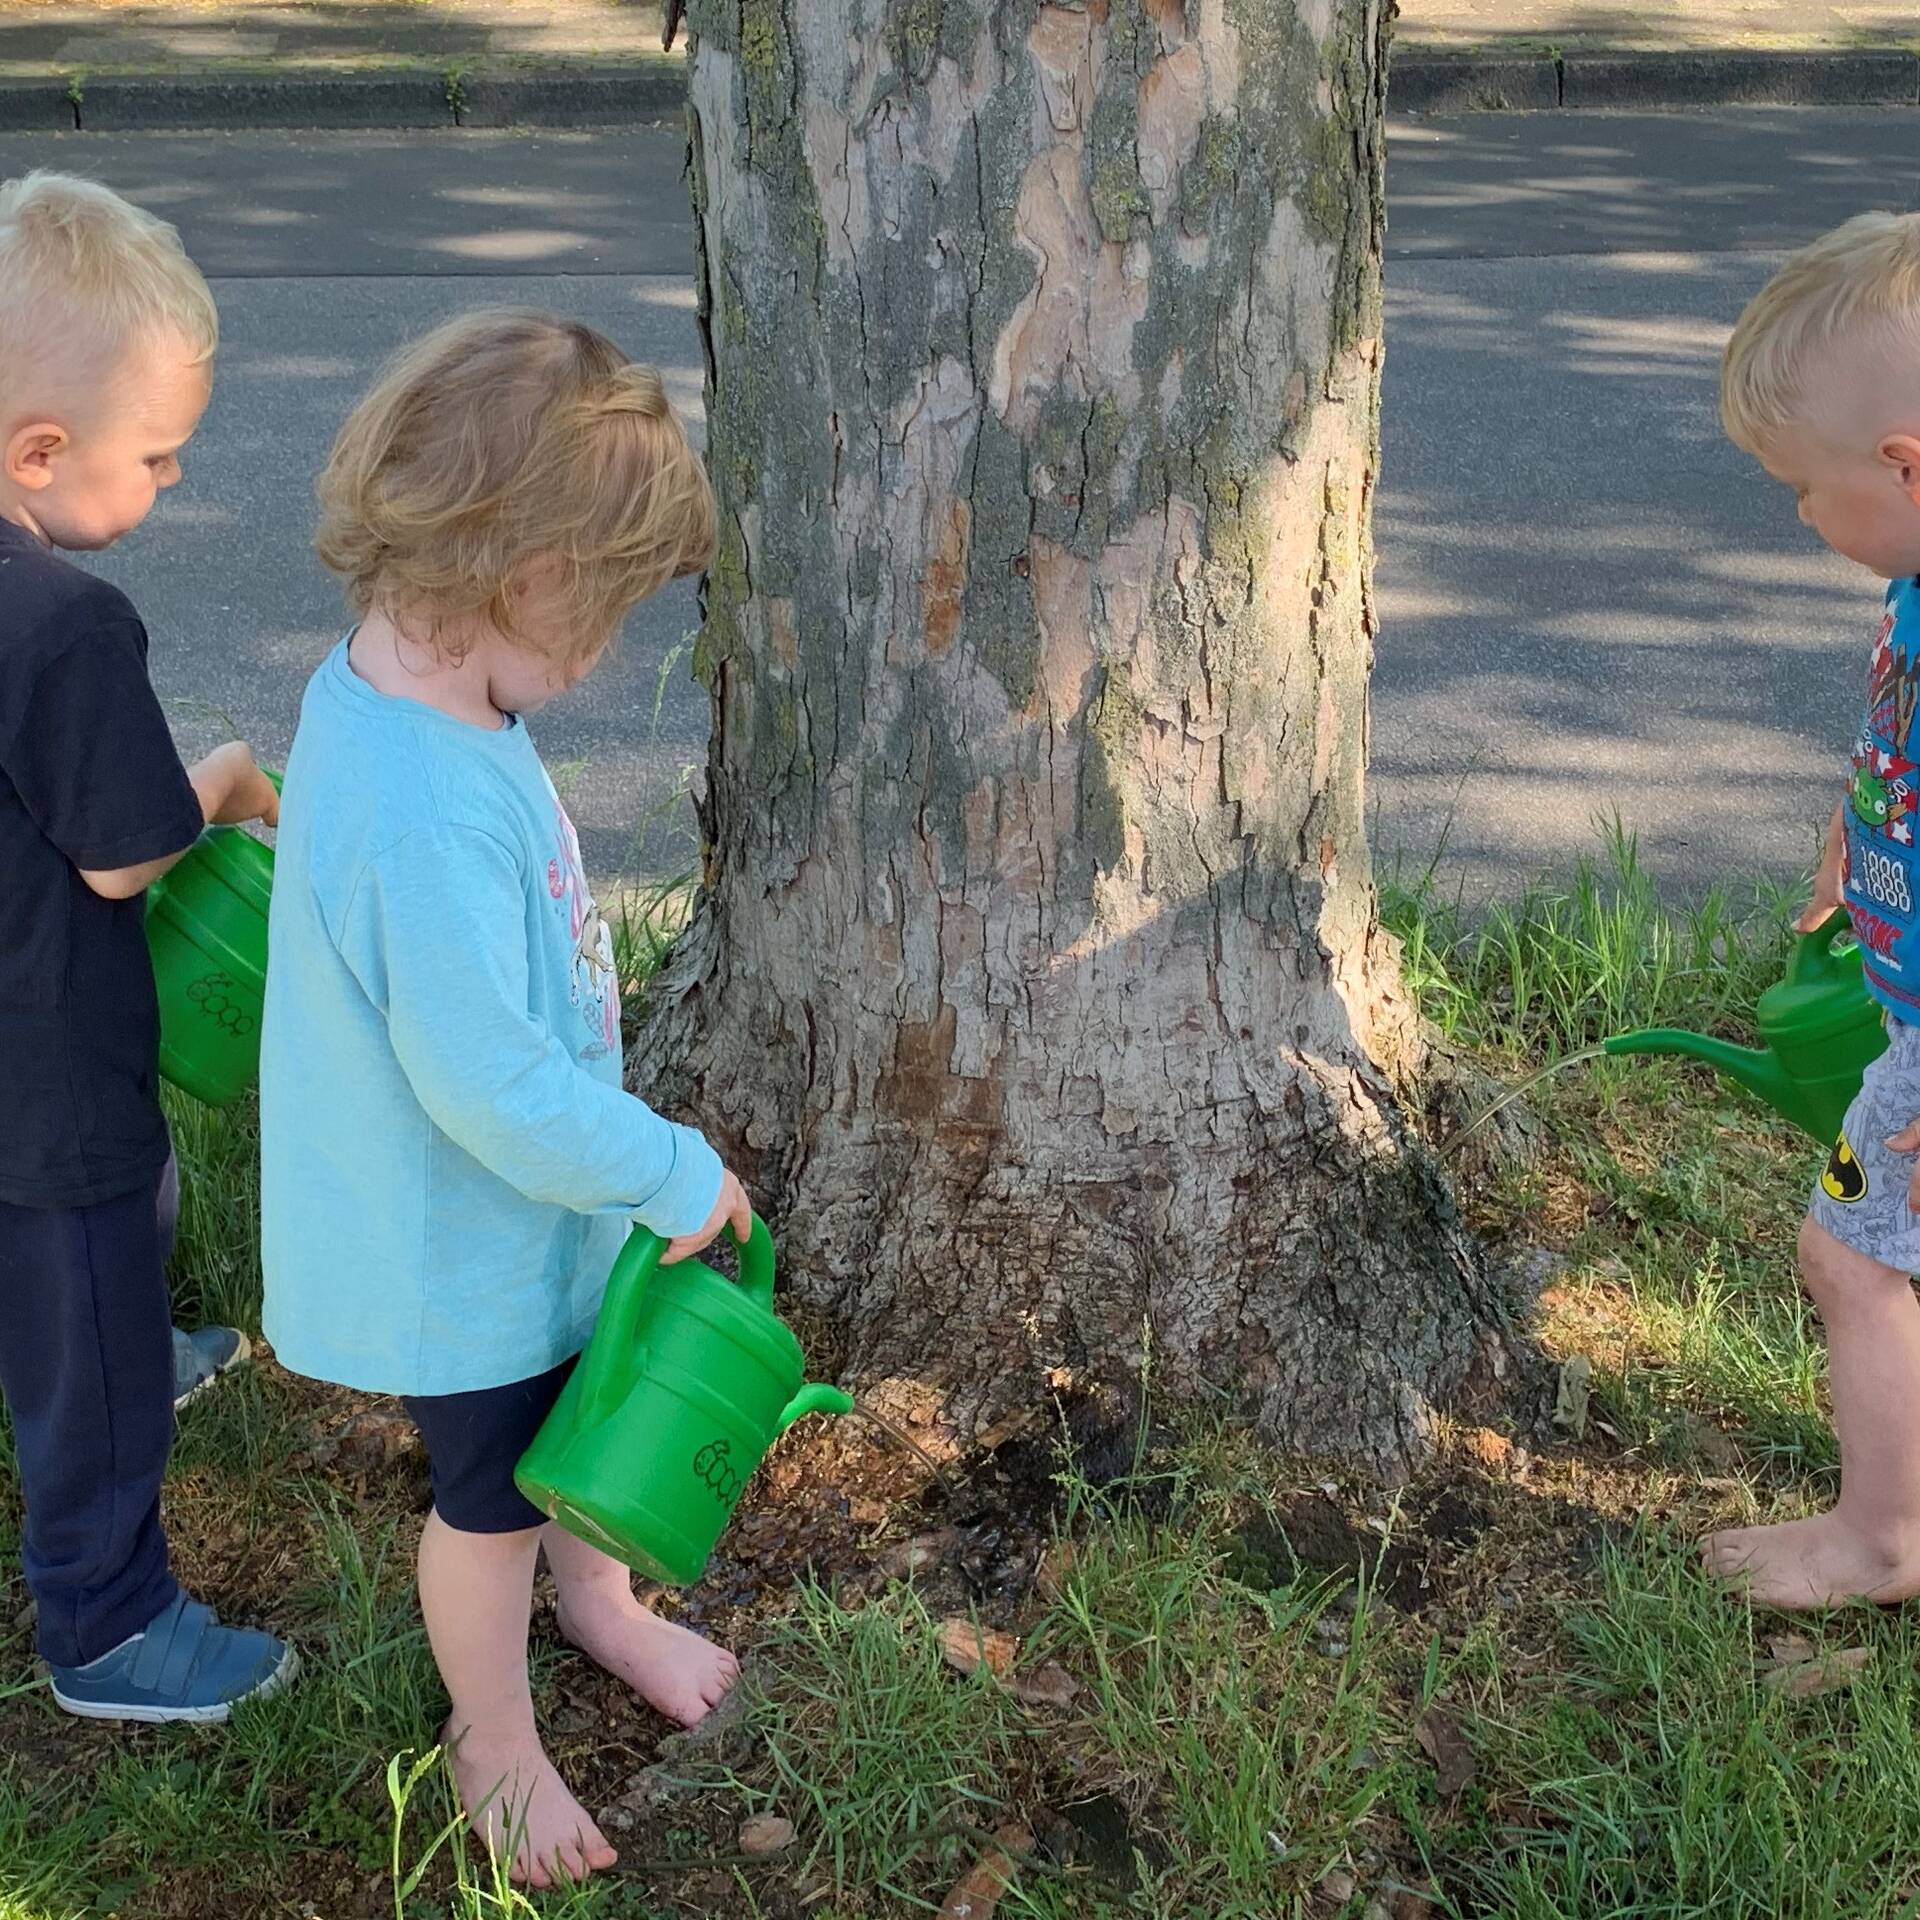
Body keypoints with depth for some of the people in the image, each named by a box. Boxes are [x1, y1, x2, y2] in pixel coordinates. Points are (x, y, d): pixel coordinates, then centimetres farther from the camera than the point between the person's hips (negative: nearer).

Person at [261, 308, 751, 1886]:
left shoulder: (391, 680, -8)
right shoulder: (427, 817, -40)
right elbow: (494, 1090, -35)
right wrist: (678, 1175, -20)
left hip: (535, 1201, 9)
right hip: (460, 1245, -8)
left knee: (586, 1409, 30)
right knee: (492, 1489, 17)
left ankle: (596, 1595, 59)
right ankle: (494, 1735, 44)